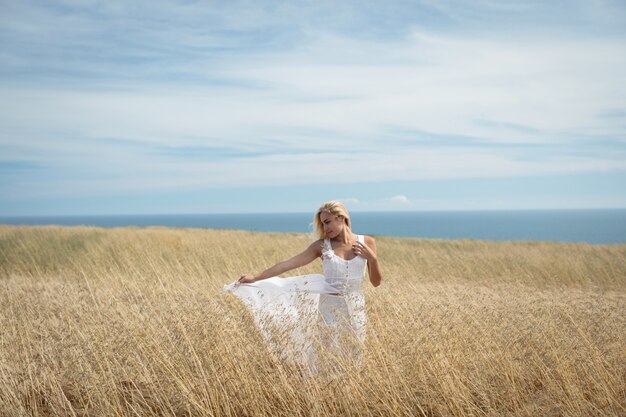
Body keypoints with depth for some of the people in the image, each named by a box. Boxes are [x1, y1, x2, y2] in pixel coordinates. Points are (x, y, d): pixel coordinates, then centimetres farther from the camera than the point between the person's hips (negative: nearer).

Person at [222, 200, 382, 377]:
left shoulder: (366, 242, 0)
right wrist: (255, 277, -10)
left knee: (353, 363, 6)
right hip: (330, 309, 0)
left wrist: (372, 258, -14)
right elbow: (289, 264, -4)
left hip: (356, 310, 0)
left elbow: (376, 282, 3)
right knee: (327, 362, 1)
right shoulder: (322, 245, -1)